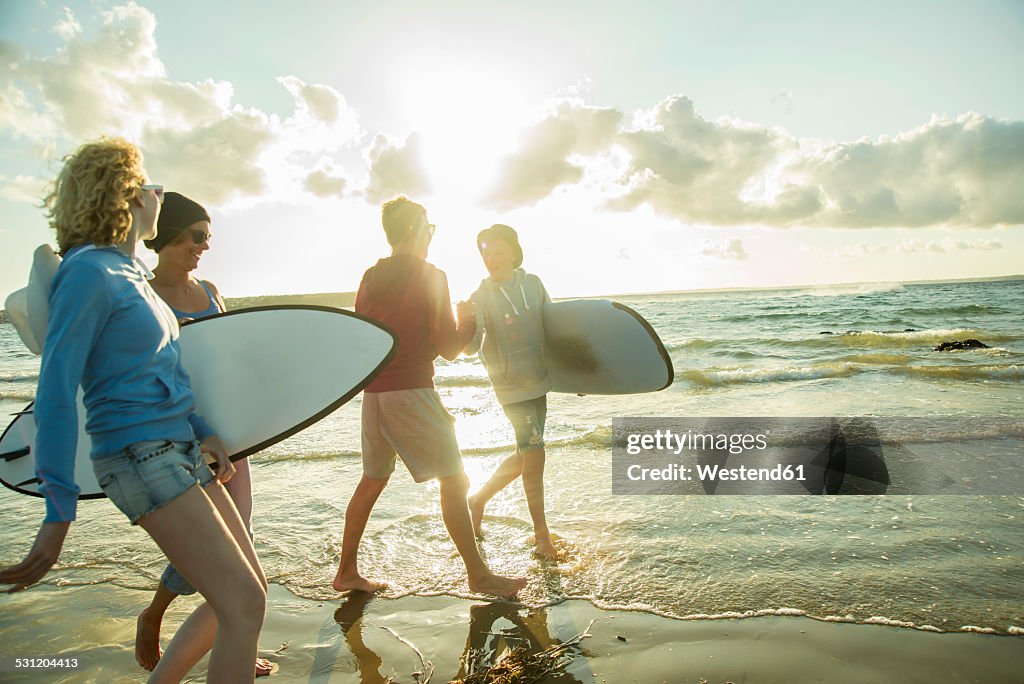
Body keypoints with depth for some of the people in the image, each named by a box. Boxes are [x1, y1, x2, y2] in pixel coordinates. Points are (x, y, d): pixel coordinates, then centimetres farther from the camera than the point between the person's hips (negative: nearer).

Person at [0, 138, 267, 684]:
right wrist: (59, 511, -17)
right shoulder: (89, 271, -12)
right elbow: (56, 392, -16)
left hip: (179, 449, 9)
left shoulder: (128, 270, 15)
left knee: (247, 591, 12)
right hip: (140, 456, -9)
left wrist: (202, 432, 15)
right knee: (243, 603, -11)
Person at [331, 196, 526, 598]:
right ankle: (478, 574, 10)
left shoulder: (370, 278, 12)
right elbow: (449, 348, -9)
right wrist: (470, 322, 9)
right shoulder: (430, 276, -7)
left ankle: (347, 571, 24)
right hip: (411, 391, -7)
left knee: (373, 479, 17)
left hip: (373, 392, 7)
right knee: (453, 481, 2)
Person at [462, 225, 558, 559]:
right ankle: (542, 535, 11)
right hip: (511, 387, -5)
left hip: (539, 381, 6)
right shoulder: (480, 298, -12)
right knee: (534, 456, -6)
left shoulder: (533, 283, 1)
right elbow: (471, 347, -24)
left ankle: (479, 499, 34)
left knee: (525, 456, 13)